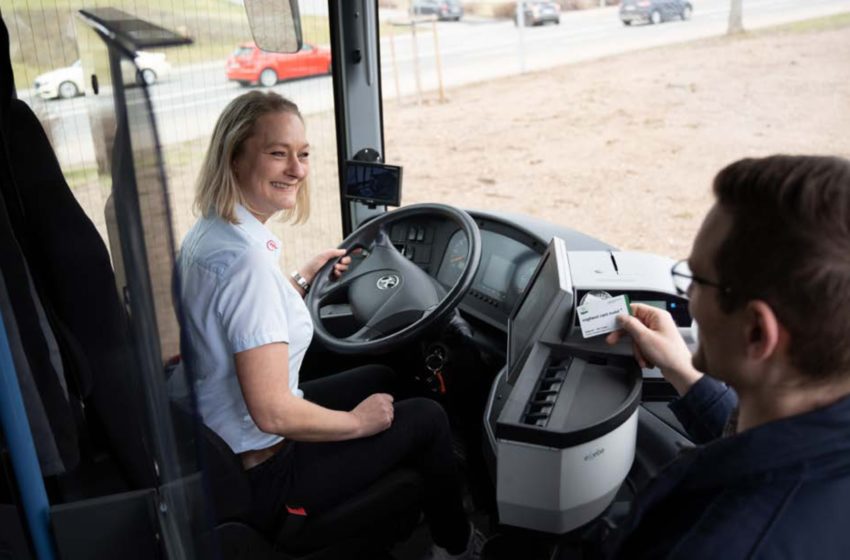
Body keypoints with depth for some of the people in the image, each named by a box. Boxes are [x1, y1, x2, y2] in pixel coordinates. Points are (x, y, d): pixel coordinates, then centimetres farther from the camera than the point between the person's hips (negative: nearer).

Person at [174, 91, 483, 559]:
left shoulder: (205, 234, 0)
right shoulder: (247, 260, -31)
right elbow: (273, 414, -32)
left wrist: (303, 277, 13)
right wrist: (358, 422, -15)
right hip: (259, 474, -9)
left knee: (380, 377, 24)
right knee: (427, 417, 3)